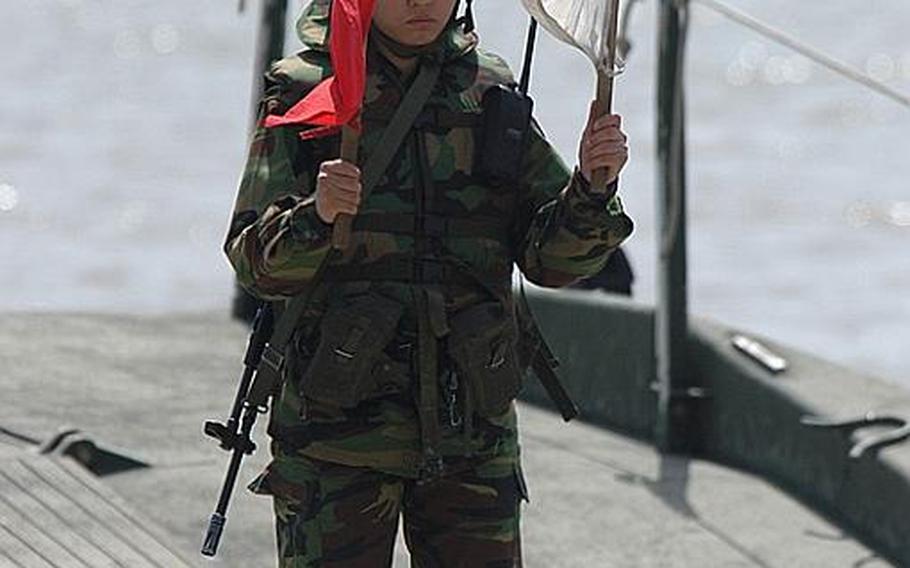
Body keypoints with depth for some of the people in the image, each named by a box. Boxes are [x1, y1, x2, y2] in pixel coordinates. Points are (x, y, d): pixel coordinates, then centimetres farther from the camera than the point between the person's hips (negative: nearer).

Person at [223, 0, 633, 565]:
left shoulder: (490, 91, 8)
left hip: (470, 429, 3)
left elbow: (551, 260, 6)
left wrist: (592, 188, -13)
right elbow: (257, 265, -7)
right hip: (338, 428, -3)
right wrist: (316, 215, -27)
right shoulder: (305, 92, -1)